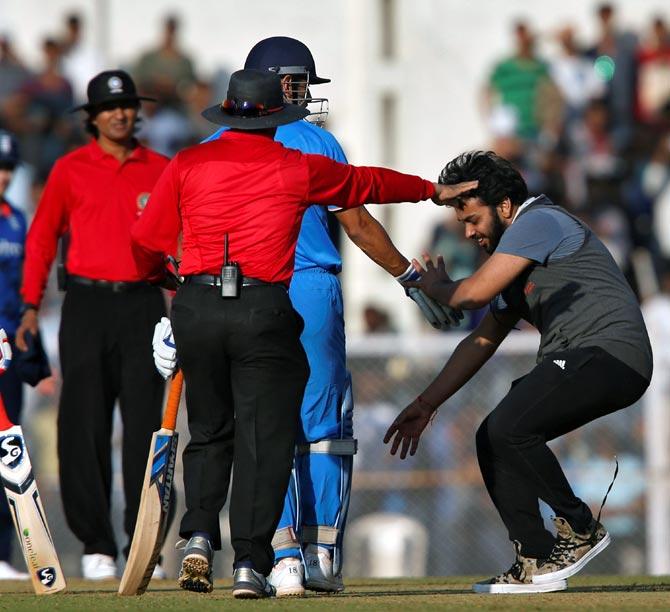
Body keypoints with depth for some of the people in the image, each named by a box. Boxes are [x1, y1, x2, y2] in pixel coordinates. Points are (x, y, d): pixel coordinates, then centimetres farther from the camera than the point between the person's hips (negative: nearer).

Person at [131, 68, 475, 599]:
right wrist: (433, 190, 38)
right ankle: (250, 564, -4)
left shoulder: (187, 165, 7)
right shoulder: (299, 169, 5)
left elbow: (147, 245, 9)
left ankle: (199, 536, -1)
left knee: (209, 433, 16)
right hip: (264, 311, -2)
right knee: (264, 439, 2)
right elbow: (367, 183, 21)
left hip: (196, 310, 2)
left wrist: (160, 277, 32)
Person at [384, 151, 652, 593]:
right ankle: (537, 561, 3)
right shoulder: (517, 260, 26)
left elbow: (474, 293, -13)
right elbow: (483, 341, 29)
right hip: (576, 364, 11)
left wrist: (435, 287, 11)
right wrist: (426, 405, 27)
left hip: (611, 353, -11)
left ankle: (580, 529, -10)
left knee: (509, 429, -24)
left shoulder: (538, 222, -6)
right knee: (493, 439, 6)